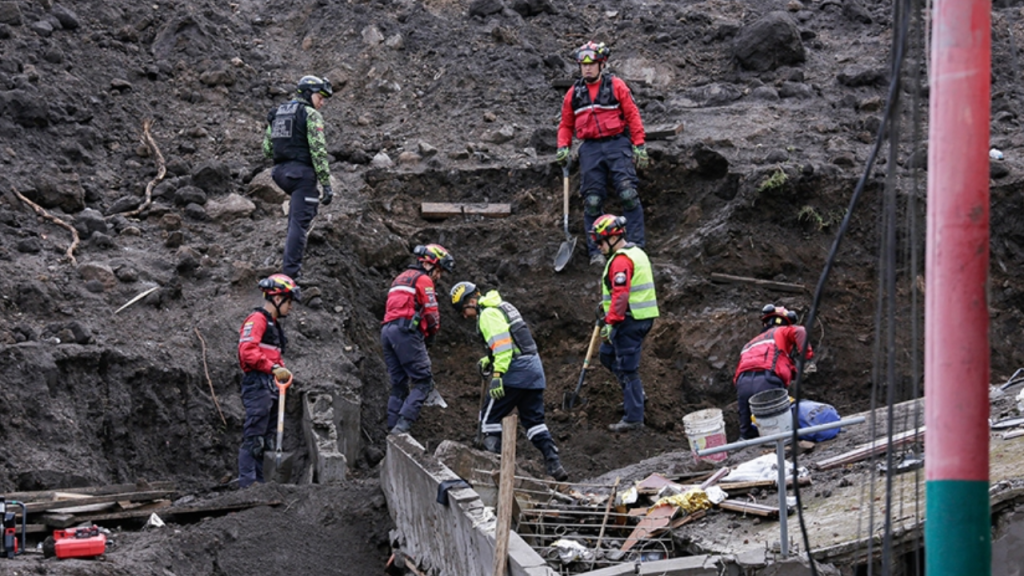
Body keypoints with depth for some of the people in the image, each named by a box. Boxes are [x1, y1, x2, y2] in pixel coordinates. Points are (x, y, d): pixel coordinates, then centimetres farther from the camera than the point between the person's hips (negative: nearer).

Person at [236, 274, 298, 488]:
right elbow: (247, 351, -20)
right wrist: (273, 368, -24)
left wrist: (282, 370, 9)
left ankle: (260, 482, 14)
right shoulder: (257, 320, -8)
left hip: (271, 387, 10)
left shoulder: (274, 324, 24)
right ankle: (247, 482, -12)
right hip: (258, 385, -10)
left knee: (266, 439, 11)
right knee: (254, 437, -11)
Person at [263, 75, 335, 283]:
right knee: (300, 221, -6)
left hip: (280, 172, 7)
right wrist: (326, 184, -14)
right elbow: (318, 150, -14)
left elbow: (267, 148, 16)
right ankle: (291, 272, -9)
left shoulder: (277, 113, 16)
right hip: (302, 172, -7)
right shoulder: (310, 114, -6)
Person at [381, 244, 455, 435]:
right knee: (423, 381, -9)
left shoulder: (401, 278, 29)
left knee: (399, 384, 10)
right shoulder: (423, 279, 1)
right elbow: (432, 313, -6)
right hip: (406, 331, -9)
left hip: (387, 331, 9)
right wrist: (431, 336, 11)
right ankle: (403, 424, -23)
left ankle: (393, 429, 2)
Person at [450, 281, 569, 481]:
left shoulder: (488, 315, -10)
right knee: (534, 420, 11)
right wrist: (489, 360, 20)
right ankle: (554, 464, 2)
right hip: (534, 367, 10)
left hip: (516, 371, -10)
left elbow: (502, 344, -21)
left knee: (490, 419, 0)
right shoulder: (502, 307, 21)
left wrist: (497, 375, -24)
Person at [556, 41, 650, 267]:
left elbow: (632, 115, 2)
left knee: (628, 195, -13)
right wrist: (563, 147, 4)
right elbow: (566, 124, 20)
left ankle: (635, 245, -10)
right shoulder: (574, 93, 12)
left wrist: (639, 146, -4)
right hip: (590, 149, 3)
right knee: (592, 201, -1)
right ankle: (596, 251, 4)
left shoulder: (616, 86, 3)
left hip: (617, 144, -3)